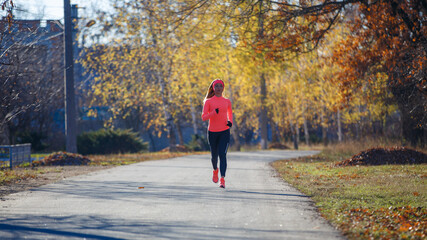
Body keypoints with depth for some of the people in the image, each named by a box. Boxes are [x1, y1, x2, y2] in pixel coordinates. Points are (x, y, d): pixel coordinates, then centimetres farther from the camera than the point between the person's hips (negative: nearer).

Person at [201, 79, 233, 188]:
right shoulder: (208, 102, 1)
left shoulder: (227, 101, 8)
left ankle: (222, 179, -23)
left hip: (224, 132, 0)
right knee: (214, 155, 11)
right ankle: (215, 170, 45)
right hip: (212, 132, 0)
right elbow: (203, 117, -7)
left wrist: (230, 122, 3)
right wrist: (214, 112, -24)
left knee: (222, 154, -16)